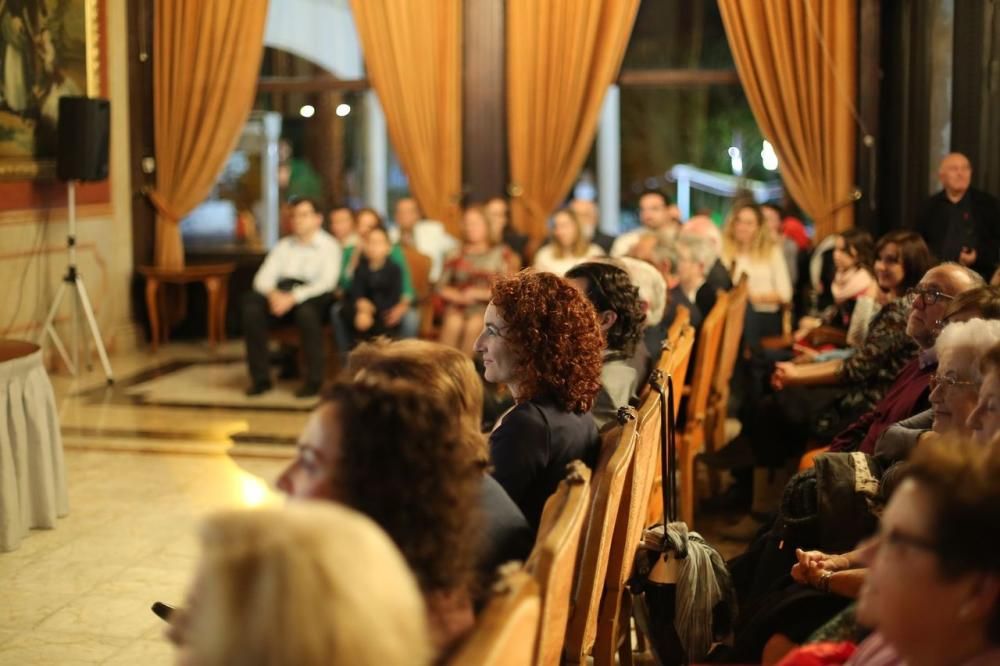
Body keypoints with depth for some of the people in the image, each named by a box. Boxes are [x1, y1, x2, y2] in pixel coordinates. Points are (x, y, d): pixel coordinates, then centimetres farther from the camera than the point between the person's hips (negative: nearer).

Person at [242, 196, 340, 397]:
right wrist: (272, 294, -14)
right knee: (252, 305, -26)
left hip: (311, 297, -4)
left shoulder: (329, 246, 6)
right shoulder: (283, 245, 21)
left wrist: (294, 297, -23)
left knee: (306, 310, -39)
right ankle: (260, 378, -22)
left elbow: (327, 282, -10)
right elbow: (263, 277, 10)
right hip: (280, 293, 4)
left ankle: (314, 380, -28)